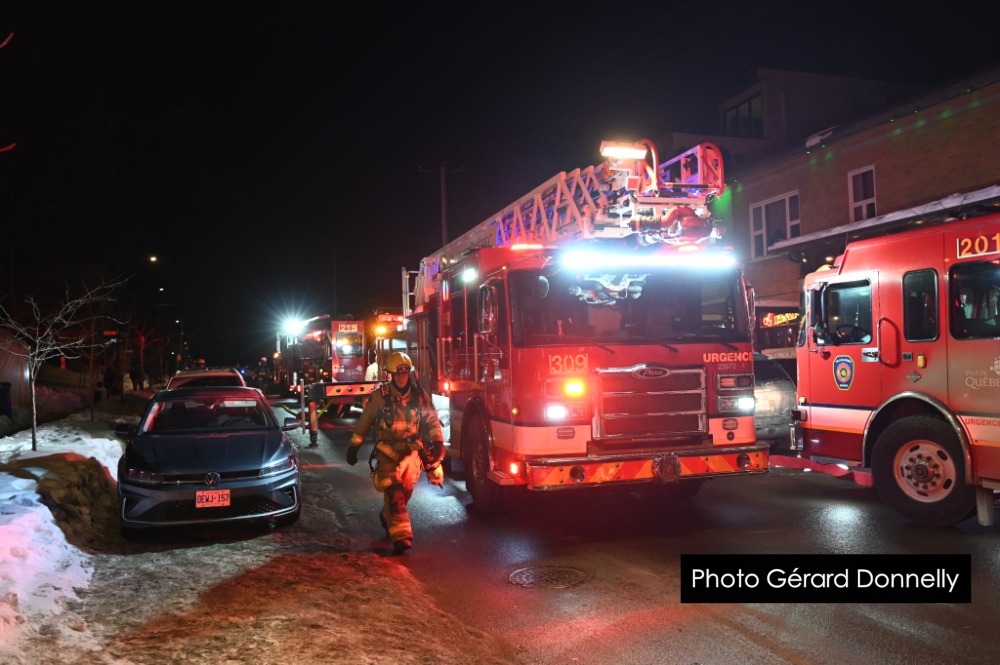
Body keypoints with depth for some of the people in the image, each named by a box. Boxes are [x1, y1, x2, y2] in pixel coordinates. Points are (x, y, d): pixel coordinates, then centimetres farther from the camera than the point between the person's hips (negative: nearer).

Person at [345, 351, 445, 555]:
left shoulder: (420, 396, 2)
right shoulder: (380, 396, -4)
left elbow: (432, 421, 7)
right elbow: (364, 422, 4)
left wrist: (437, 443, -5)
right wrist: (354, 446, 6)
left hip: (411, 451, 3)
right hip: (387, 452, -3)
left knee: (405, 492, 11)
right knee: (393, 492, -15)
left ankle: (387, 518, 41)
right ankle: (401, 536, -17)